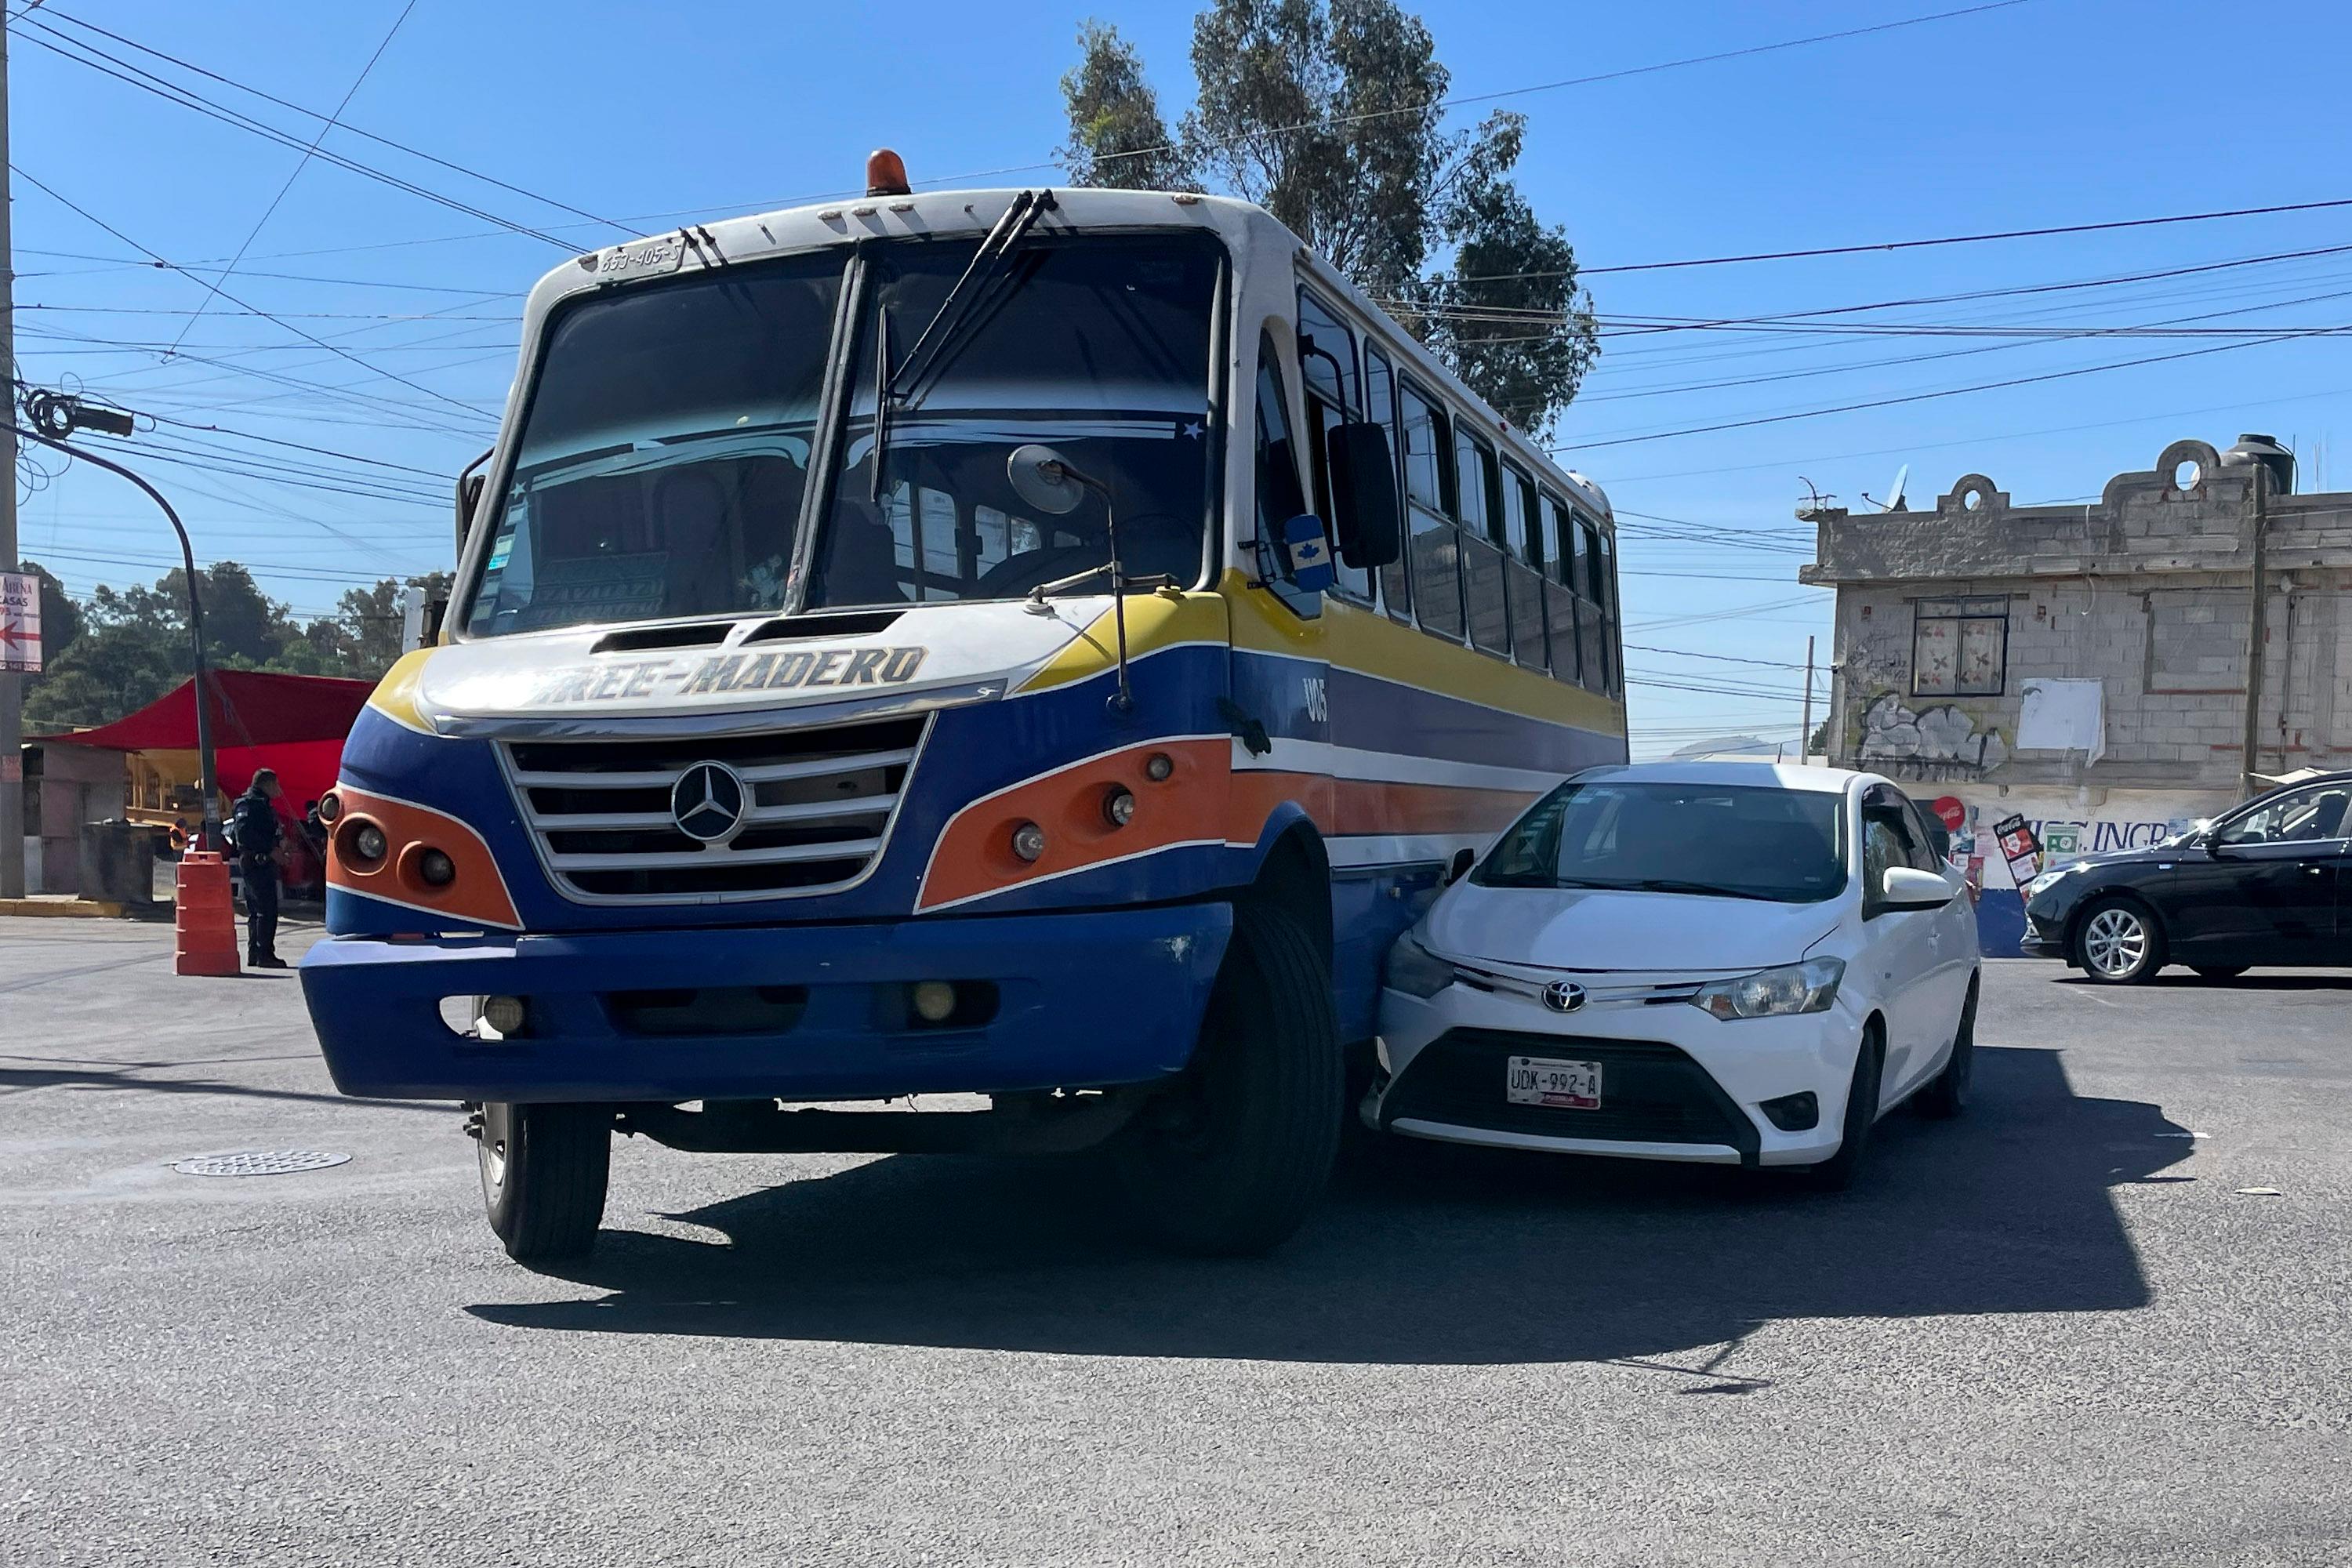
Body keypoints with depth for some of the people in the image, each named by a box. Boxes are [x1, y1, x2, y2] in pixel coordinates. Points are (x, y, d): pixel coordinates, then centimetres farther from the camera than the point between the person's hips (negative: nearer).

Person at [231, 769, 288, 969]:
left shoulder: (261, 803, 21)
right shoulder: (251, 803, -12)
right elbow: (244, 833, -23)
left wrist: (278, 843, 10)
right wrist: (271, 850, -23)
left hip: (260, 861, 11)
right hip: (257, 861, -11)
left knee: (256, 911, 14)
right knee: (268, 909, -12)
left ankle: (254, 954, 18)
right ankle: (265, 954, -13)